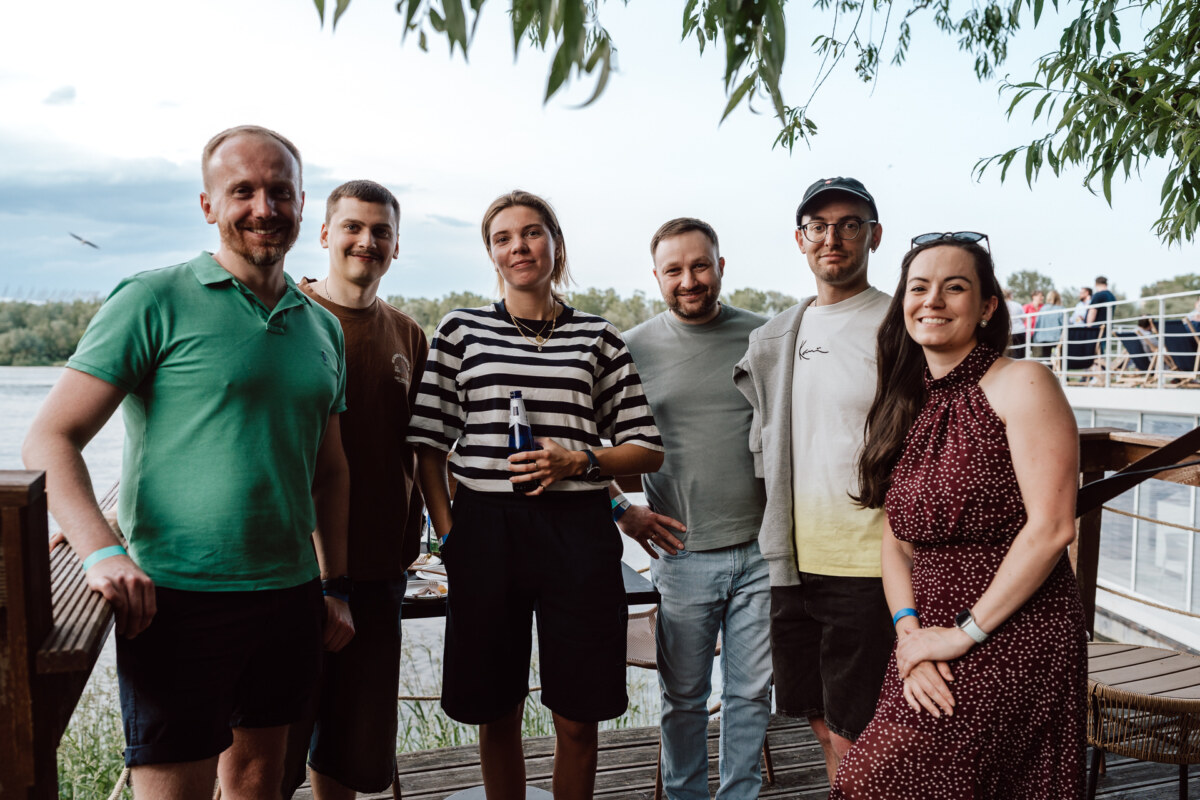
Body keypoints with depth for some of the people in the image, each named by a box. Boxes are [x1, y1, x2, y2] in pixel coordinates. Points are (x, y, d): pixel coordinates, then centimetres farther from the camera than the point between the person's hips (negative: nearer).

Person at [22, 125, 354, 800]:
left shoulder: (324, 328, 12)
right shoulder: (155, 302, -5)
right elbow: (51, 440, -7)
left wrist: (336, 586, 14)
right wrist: (103, 552, -22)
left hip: (290, 597, 6)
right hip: (179, 598, -5)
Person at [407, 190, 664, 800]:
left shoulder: (598, 338, 8)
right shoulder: (461, 330, 8)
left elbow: (648, 449, 8)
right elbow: (428, 443, 6)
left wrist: (578, 461, -10)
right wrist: (447, 532, -3)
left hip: (578, 532, 0)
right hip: (486, 530, 0)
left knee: (576, 720, 6)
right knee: (495, 716, 10)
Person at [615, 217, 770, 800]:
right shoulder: (632, 349, -1)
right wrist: (619, 510, -2)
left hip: (761, 549, 1)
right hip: (683, 552, -1)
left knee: (751, 691, 13)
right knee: (683, 696, 12)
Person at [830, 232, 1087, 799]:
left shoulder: (1020, 386, -8)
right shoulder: (907, 408, 12)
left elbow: (1051, 527, -14)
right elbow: (897, 539, 10)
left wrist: (965, 632, -12)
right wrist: (909, 631, -5)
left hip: (1014, 638, -6)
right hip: (933, 643, 6)